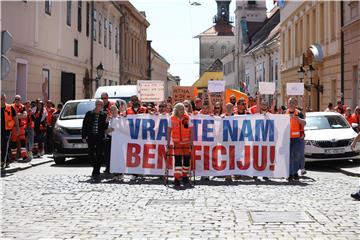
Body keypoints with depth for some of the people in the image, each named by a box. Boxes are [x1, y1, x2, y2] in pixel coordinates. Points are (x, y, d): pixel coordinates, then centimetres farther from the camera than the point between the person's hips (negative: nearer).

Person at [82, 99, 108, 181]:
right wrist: (83, 136, 2)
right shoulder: (89, 114, 6)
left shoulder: (104, 115, 3)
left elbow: (106, 127, 3)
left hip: (100, 138, -2)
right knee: (91, 154, 8)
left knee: (99, 155, -5)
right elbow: (84, 125, 7)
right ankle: (96, 170, 28)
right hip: (91, 137, 2)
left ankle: (96, 172, 0)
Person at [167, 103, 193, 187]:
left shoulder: (187, 118, -3)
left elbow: (191, 130, -1)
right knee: (177, 160, -6)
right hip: (177, 142, -1)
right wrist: (168, 142, 1)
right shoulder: (172, 118, -2)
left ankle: (185, 176, 22)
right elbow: (169, 130, 4)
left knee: (186, 159, 5)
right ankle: (177, 178, -7)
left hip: (186, 142, 1)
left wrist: (191, 141, -7)